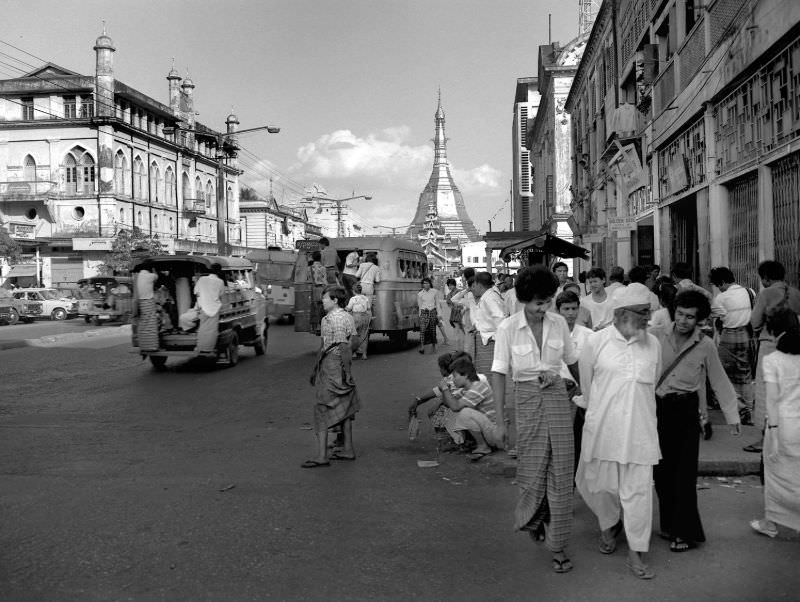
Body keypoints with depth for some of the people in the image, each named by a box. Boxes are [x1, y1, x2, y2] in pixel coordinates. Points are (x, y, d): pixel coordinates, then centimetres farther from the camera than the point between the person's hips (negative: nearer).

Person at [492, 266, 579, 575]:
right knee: (532, 468, 4)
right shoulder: (508, 328, -9)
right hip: (526, 397, -2)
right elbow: (499, 373, -7)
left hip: (557, 395, 2)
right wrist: (500, 420, -9)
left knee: (561, 470, 1)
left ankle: (558, 546, 11)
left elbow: (572, 362, 12)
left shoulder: (559, 323, -1)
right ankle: (530, 518, 37)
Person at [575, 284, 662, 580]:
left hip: (639, 427, 1)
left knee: (638, 489, 1)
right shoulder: (596, 342, -5)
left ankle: (636, 553, 13)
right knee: (600, 483, 12)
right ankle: (609, 525, 42)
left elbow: (653, 383, 14)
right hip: (602, 426, -1)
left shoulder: (653, 344, 2)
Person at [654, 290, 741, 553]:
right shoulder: (658, 338, -3)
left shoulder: (705, 345, -4)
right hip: (657, 407, 2)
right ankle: (669, 524, 25)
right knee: (662, 470, 9)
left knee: (684, 472, -2)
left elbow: (720, 382, 4)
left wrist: (732, 416, 5)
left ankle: (686, 532, 11)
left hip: (685, 410, -2)